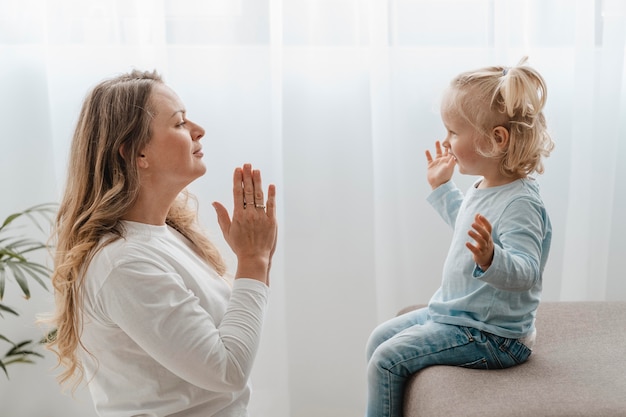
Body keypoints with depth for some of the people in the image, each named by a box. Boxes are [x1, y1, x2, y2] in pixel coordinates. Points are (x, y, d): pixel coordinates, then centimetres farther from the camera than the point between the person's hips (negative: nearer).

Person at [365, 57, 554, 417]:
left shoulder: (520, 205, -27)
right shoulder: (484, 188, 5)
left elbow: (525, 272, -36)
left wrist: (490, 259, -55)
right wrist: (442, 187, 29)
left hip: (489, 336, -10)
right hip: (452, 313, 10)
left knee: (388, 360, -14)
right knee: (380, 338, 15)